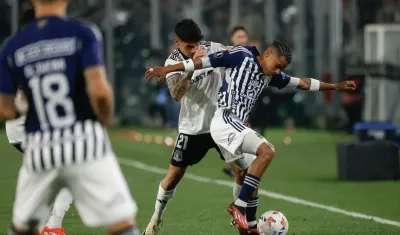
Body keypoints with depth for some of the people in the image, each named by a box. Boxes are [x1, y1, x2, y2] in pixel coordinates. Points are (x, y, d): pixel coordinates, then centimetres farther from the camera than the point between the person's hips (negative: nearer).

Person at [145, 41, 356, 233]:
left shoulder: (270, 75, 17)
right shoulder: (242, 56, -5)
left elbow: (302, 83, 27)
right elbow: (205, 62, -4)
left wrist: (335, 86, 31)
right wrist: (168, 69, -4)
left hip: (234, 126, 9)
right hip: (225, 121, -9)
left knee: (249, 180, 4)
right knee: (266, 151, -22)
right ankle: (239, 206, -20)